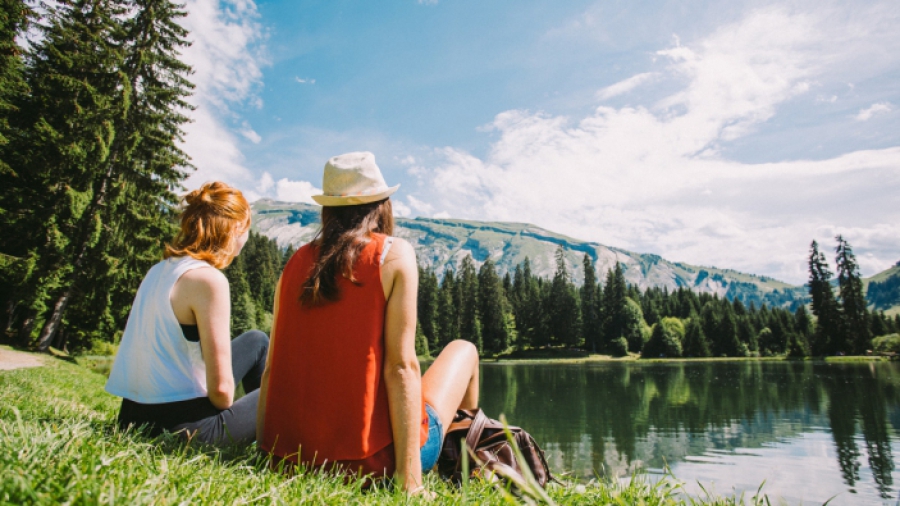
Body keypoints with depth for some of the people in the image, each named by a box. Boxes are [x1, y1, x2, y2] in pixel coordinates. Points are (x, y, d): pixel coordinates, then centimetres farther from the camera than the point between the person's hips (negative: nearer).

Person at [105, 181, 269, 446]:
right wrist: (226, 407, 0)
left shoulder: (159, 269, 5)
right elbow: (221, 389, -22)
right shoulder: (208, 279, -21)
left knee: (257, 341, 21)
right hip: (181, 425, -8)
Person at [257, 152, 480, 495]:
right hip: (373, 458, -5)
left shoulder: (297, 262, 5)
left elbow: (272, 369, 5)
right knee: (463, 350, 18)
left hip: (294, 458, 6)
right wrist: (409, 478, -14)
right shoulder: (395, 254, -8)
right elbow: (401, 366, -16)